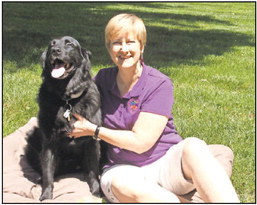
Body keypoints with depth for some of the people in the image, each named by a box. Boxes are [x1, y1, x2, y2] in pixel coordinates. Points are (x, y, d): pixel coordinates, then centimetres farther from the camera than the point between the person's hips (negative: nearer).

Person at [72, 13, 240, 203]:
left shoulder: (159, 84, -7)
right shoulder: (103, 79, 6)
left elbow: (141, 141, -13)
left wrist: (93, 130, -7)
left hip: (168, 162, -1)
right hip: (124, 169, 2)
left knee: (193, 147, -36)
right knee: (122, 184, -37)